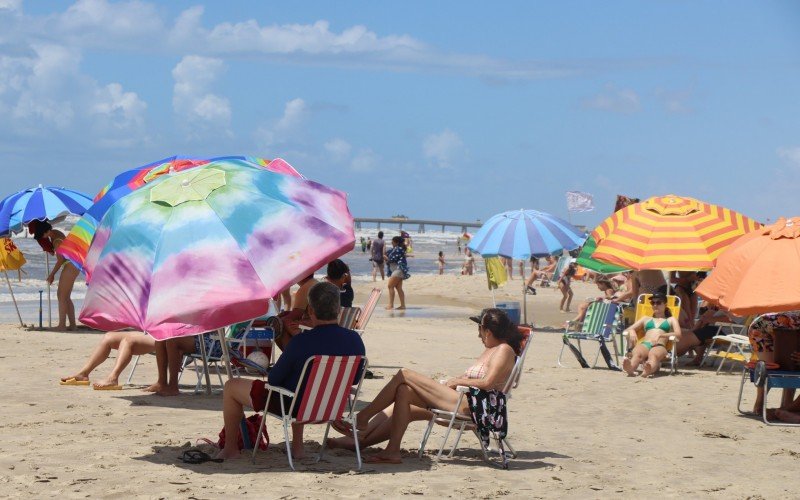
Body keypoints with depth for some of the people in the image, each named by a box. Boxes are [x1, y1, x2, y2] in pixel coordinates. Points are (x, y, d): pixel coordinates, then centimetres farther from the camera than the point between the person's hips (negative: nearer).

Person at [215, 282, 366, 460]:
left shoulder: (301, 341, -28)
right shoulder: (355, 340, -13)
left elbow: (273, 379, -17)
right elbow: (354, 378, 3)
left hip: (293, 406, -6)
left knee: (231, 386, 14)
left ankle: (230, 449, 26)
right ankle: (297, 446, 36)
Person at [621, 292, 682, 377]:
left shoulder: (671, 320, 29)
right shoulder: (646, 319, 36)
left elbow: (678, 335, 9)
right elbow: (627, 330, 28)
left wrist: (660, 335, -10)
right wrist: (631, 331, 0)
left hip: (659, 346, -2)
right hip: (644, 344, 2)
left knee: (653, 355, -42)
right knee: (636, 354, -39)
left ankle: (649, 369, -76)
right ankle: (630, 368, -72)